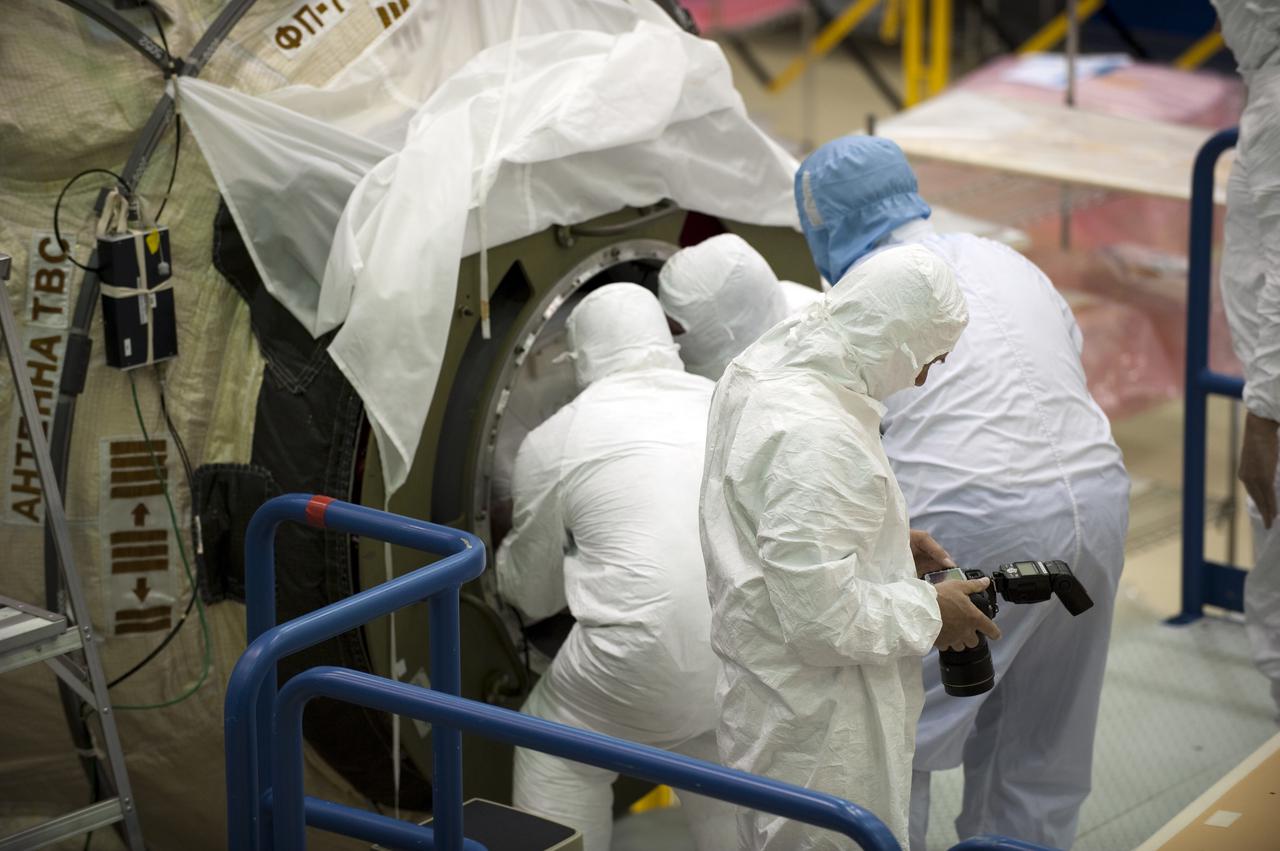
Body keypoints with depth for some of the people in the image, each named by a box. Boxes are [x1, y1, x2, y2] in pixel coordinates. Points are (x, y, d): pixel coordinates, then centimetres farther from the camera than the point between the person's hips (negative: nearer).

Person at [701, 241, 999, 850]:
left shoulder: (760, 367, 3)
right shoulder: (818, 438, -29)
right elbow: (823, 619, -27)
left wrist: (891, 540, 13)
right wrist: (932, 612, -13)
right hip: (814, 726, -10)